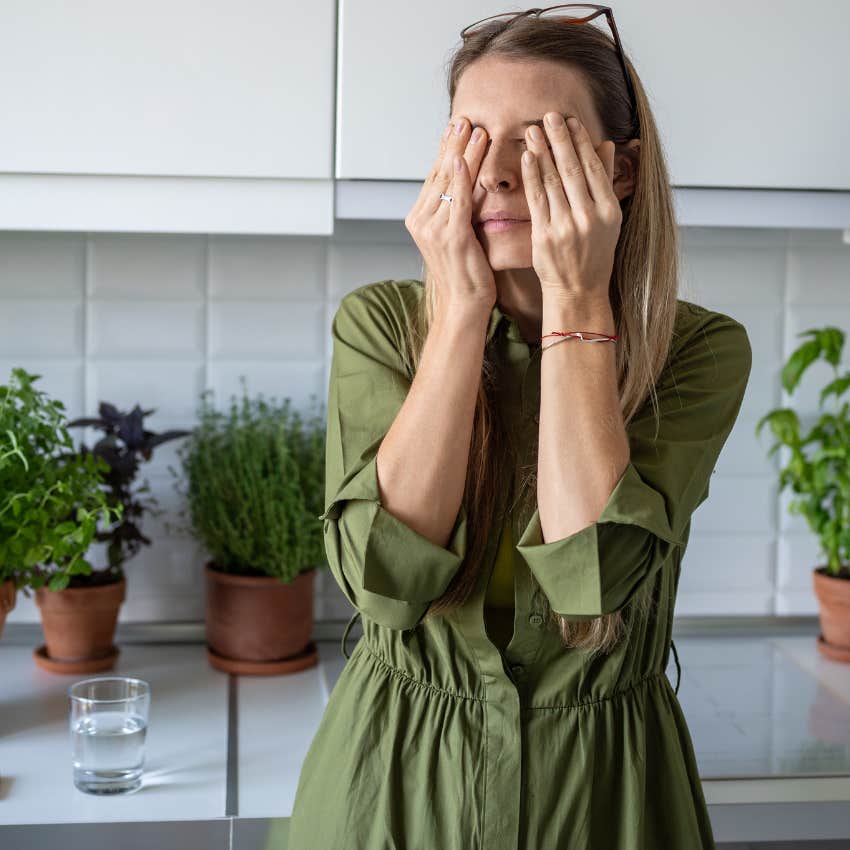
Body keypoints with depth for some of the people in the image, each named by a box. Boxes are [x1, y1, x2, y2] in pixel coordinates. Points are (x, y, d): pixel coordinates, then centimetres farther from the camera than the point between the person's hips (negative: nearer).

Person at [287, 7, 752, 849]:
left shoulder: (698, 347, -11)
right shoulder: (380, 322, -9)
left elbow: (592, 574, -25)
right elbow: (387, 580, -22)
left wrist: (578, 300, -23)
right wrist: (462, 307, -22)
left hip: (601, 782, 0)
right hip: (396, 771, 1)